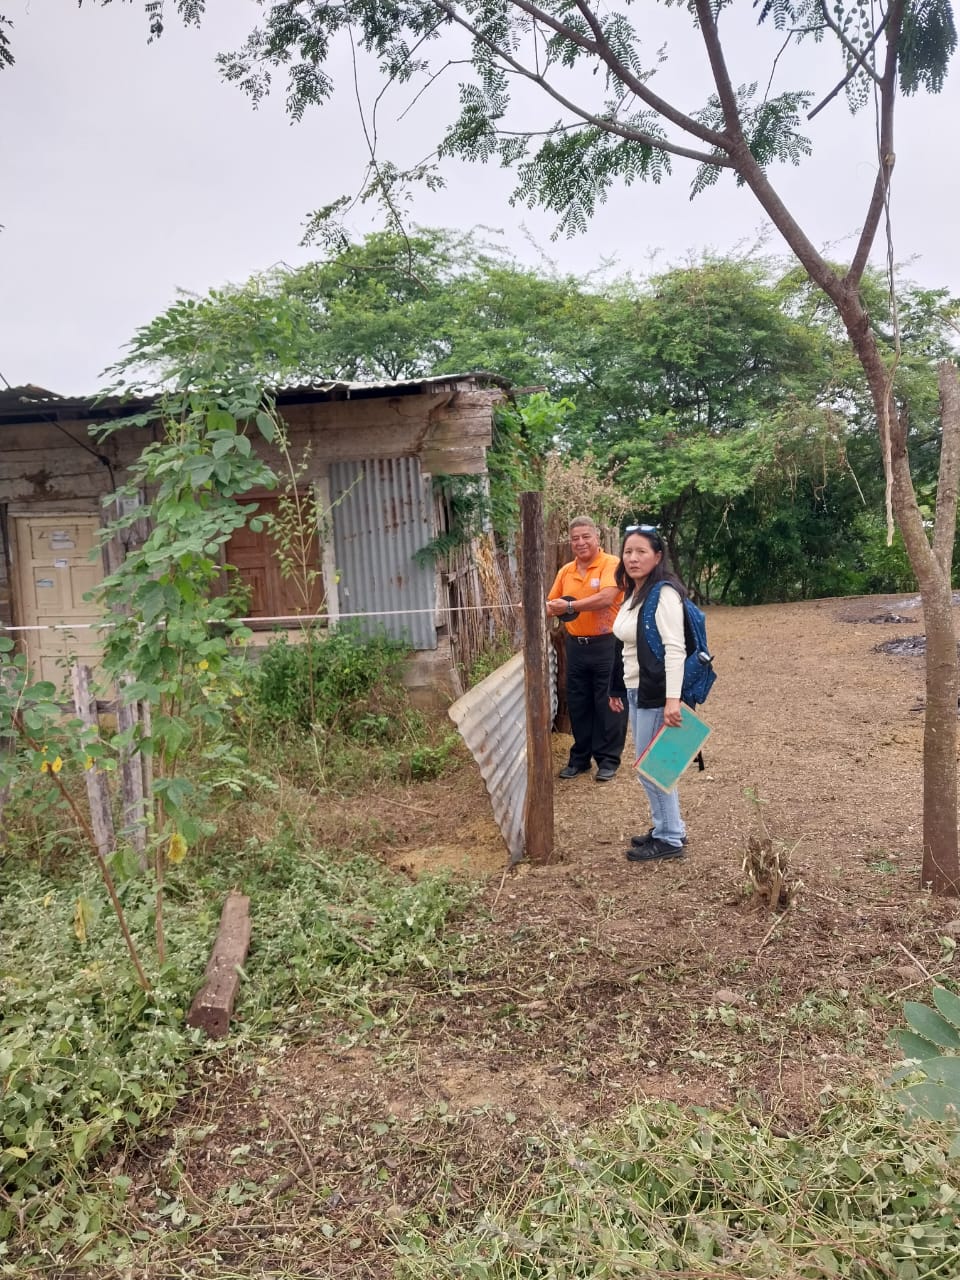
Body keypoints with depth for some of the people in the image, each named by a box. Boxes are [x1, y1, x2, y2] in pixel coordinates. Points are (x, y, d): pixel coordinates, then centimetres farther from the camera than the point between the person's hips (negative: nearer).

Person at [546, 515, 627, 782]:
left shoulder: (611, 564, -11)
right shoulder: (565, 571, 8)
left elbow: (606, 597, -27)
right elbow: (552, 605, 14)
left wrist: (570, 606, -28)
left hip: (606, 645, -6)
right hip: (576, 646, 6)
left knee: (608, 704, 4)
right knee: (578, 705, 13)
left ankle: (608, 760, 15)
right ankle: (580, 758, 25)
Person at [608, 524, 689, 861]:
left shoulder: (663, 594, -16)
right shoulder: (632, 593, 12)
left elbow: (675, 648, -24)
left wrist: (672, 699, -30)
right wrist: (617, 688, 20)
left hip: (656, 694, -9)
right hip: (635, 691, 9)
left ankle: (671, 839, 12)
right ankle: (667, 828, 30)